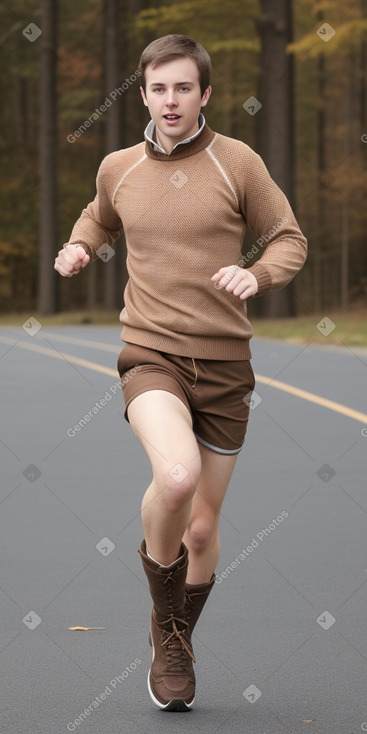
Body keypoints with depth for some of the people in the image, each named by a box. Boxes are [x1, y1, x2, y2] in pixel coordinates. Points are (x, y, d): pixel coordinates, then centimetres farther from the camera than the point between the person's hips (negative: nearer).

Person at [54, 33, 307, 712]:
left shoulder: (237, 163, -1)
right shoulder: (117, 170, 6)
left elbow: (290, 240, 5)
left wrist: (258, 274, -15)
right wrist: (79, 246, 8)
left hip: (224, 363, 1)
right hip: (151, 354, -1)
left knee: (203, 526, 9)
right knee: (177, 475, -31)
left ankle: (175, 643, 36)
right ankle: (166, 628, -6)